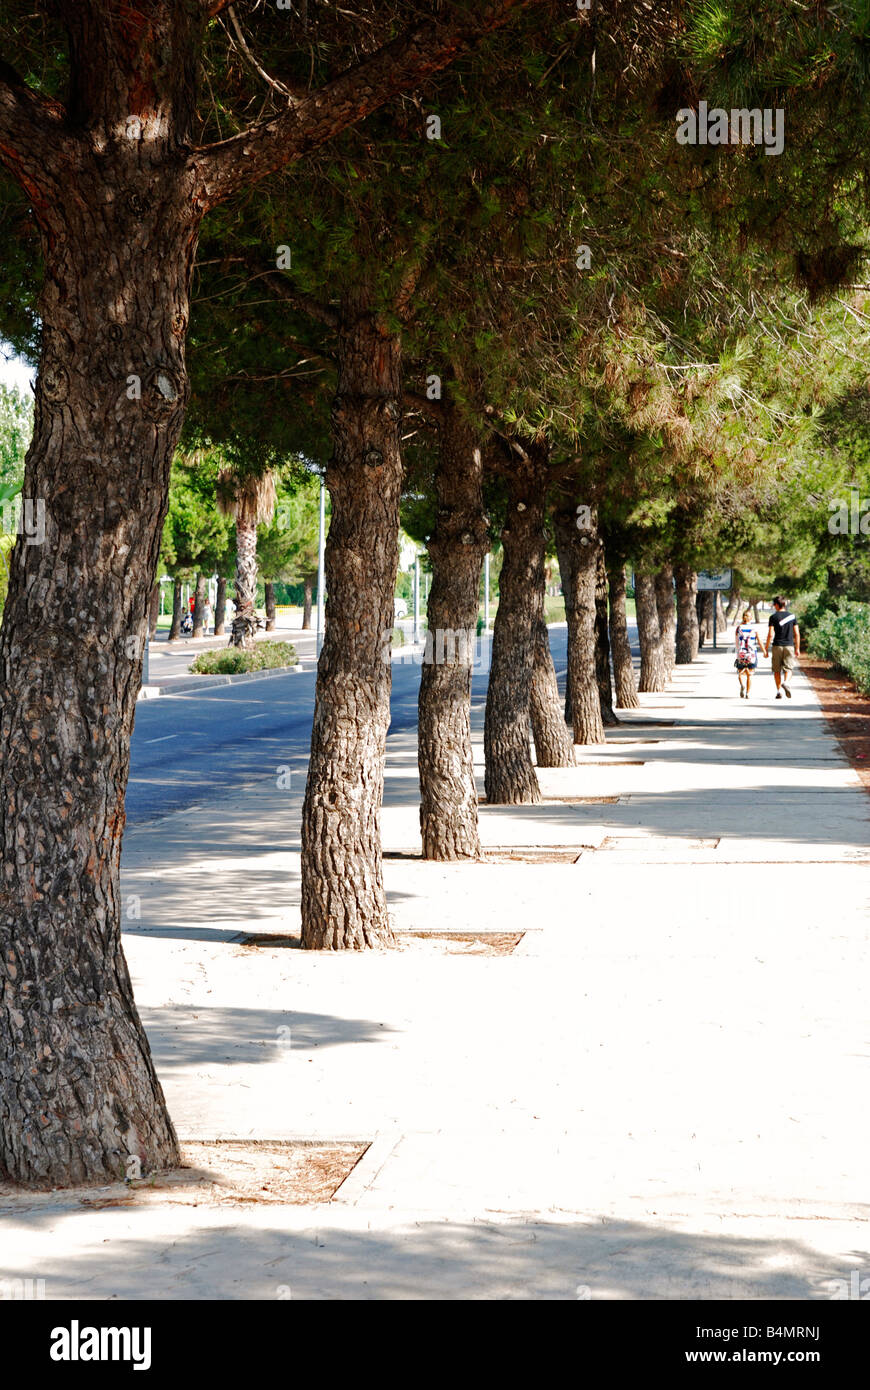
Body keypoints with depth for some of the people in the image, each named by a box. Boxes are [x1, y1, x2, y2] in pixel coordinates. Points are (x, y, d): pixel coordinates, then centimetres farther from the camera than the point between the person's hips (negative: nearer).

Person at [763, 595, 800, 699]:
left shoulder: (773, 617, -4)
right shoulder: (792, 616, 5)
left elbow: (770, 635, -8)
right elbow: (797, 634, 4)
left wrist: (766, 649, -2)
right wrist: (797, 648, 11)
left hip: (777, 646, -1)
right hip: (789, 646, 1)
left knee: (777, 670, 9)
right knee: (788, 668, 3)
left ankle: (779, 691, 9)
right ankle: (786, 682, -26)